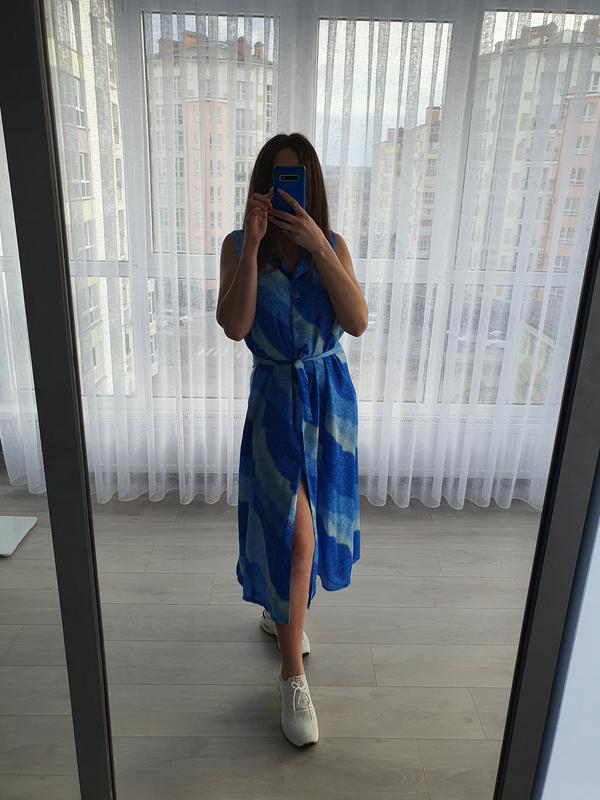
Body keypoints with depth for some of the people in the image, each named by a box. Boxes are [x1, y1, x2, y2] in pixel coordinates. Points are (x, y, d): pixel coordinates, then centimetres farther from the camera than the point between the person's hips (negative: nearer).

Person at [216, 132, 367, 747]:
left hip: (331, 395, 3)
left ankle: (277, 609, 46)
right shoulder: (238, 246, -5)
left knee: (306, 521, 16)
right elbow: (234, 326, -19)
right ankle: (293, 676, 13)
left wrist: (316, 246, -22)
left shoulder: (332, 245, -1)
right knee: (293, 533, -5)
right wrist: (253, 243, -23)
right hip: (277, 398, -3)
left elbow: (358, 322, -15)